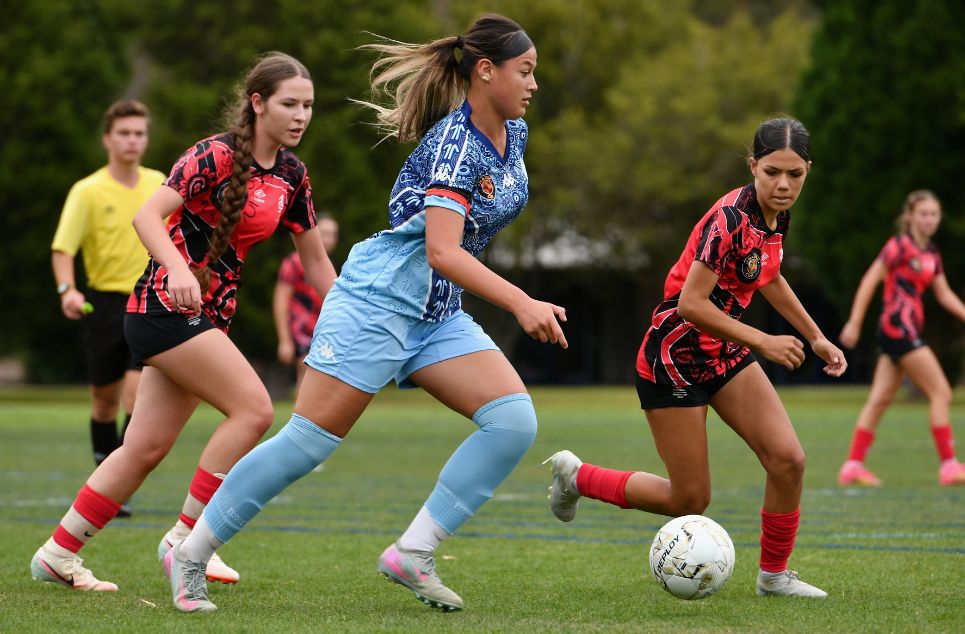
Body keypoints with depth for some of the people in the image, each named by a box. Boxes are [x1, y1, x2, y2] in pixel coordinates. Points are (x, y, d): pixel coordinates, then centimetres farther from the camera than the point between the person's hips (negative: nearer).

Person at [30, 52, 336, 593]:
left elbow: (315, 259, 17)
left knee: (147, 448, 6)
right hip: (167, 305, -8)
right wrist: (178, 268, -40)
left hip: (208, 318, 8)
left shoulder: (291, 175, 9)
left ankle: (58, 555, 14)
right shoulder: (217, 156, -14)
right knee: (254, 409, -18)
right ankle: (186, 537, -8)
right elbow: (148, 216, -23)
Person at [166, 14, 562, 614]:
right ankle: (190, 554, 4)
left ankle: (413, 553, -10)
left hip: (438, 313, 8)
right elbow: (442, 251, -30)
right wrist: (522, 304, -37)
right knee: (309, 440, -8)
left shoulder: (513, 135, 8)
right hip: (380, 295, -8)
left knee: (514, 419, -11)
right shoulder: (453, 142, -19)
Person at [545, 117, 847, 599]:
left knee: (788, 459, -7)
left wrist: (815, 337, 22)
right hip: (675, 356, -8)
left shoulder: (777, 215, 0)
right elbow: (691, 304, -28)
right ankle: (576, 476, 21)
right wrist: (762, 342, -26)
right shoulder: (731, 218, -27)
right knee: (689, 502, 0)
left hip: (723, 351, 8)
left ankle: (773, 575, 11)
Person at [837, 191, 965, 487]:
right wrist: (855, 322, -15)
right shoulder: (900, 246, -10)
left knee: (880, 399, 8)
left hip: (909, 331, 9)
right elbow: (870, 281, -12)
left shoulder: (931, 253, 15)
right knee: (941, 393, -8)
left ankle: (853, 465, 10)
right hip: (897, 327, -9)